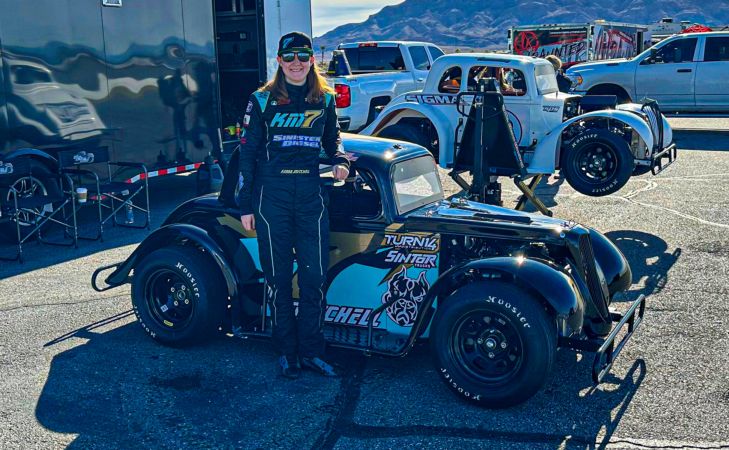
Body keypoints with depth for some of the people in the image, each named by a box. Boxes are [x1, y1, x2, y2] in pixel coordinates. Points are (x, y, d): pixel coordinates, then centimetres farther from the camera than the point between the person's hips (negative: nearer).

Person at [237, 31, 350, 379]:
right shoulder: (262, 100, 1)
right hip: (271, 197, -2)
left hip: (311, 196, 2)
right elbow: (247, 153, 2)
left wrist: (340, 161, 1)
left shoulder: (324, 99, 9)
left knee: (315, 275, 2)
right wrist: (245, 206, -1)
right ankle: (286, 351, 17)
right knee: (278, 276, 4)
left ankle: (311, 350, 15)